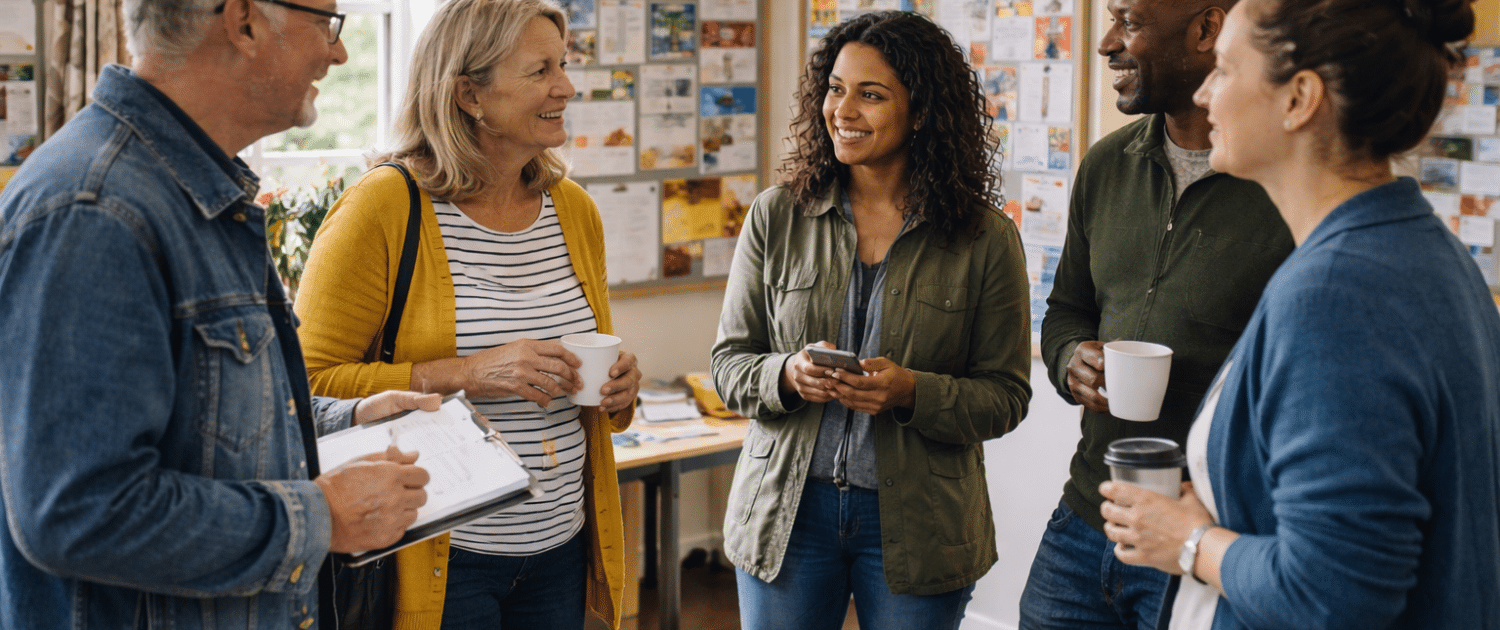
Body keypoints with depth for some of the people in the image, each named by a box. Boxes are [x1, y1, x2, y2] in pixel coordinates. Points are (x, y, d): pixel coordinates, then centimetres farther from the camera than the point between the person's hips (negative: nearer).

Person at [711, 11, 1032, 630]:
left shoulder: (985, 239, -5)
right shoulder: (775, 217, 0)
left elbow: (1006, 395, -4)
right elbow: (728, 363, 3)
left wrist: (913, 392, -22)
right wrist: (787, 375, -18)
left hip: (917, 526, -1)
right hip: (786, 511, 2)